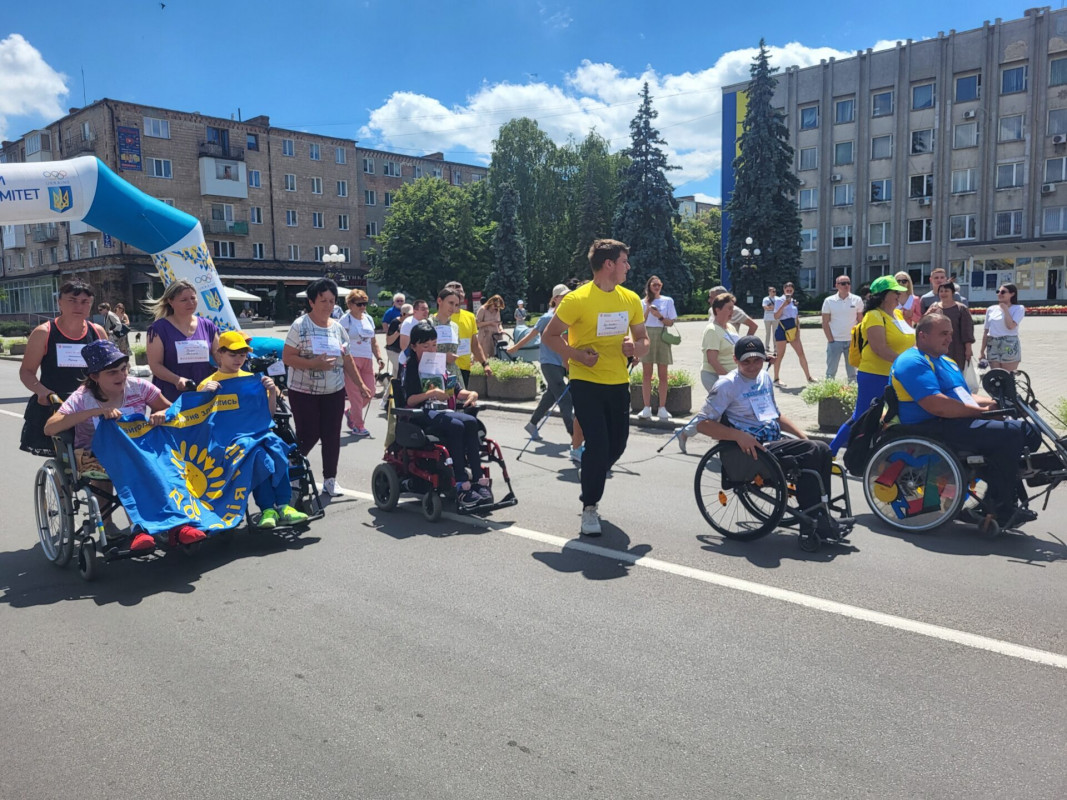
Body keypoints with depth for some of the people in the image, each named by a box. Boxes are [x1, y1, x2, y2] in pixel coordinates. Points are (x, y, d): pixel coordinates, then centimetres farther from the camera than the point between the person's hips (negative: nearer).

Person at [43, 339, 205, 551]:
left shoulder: (138, 387, -4)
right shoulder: (83, 398, -11)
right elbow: (49, 428, -23)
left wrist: (161, 414, -22)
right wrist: (96, 412, -32)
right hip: (95, 458, -2)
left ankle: (177, 525, -30)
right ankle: (138, 530, -34)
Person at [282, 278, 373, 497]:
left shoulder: (338, 328, 8)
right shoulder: (300, 326, -8)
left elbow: (347, 360, 14)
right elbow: (287, 357, -13)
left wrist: (361, 384, 11)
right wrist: (314, 364, -23)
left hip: (334, 393, 5)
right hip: (304, 393, -4)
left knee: (332, 436, 5)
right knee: (308, 436, -3)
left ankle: (330, 479, 18)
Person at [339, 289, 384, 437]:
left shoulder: (368, 318, 16)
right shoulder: (345, 320, -3)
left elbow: (373, 341, 21)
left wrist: (379, 358, 12)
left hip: (367, 360, 6)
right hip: (351, 360, -6)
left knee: (369, 393, 3)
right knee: (355, 394, -6)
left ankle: (351, 413, 29)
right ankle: (358, 426, 3)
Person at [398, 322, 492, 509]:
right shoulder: (409, 367, 5)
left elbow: (456, 391, 19)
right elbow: (409, 400, -7)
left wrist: (471, 394, -3)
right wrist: (430, 394, -23)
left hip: (444, 412, 5)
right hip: (421, 416, -5)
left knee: (470, 422, -28)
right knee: (455, 426, -34)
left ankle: (479, 480, -34)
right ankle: (462, 486, -36)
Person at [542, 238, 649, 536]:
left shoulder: (631, 299, 5)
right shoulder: (578, 299, -12)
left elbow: (643, 340, 14)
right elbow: (549, 336, -7)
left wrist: (635, 348, -10)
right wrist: (577, 355, -21)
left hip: (618, 382, 6)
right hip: (586, 382, -6)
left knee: (617, 444, 11)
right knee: (597, 443, -12)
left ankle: (591, 486, 39)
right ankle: (589, 508, 5)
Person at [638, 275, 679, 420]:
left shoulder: (668, 301, 7)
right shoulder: (644, 302, 11)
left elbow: (670, 322, 3)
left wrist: (659, 316, -12)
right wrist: (648, 310, -8)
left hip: (662, 337, -1)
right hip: (647, 336, 1)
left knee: (662, 374, 0)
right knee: (646, 373, -1)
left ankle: (662, 408, 4)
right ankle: (647, 408, 2)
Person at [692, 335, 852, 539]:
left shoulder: (765, 378, 18)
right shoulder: (727, 385, -6)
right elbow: (702, 423, -12)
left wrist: (804, 436, 16)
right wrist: (738, 436, -23)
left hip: (775, 442, 8)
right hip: (752, 448, -8)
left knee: (823, 450, -13)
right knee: (811, 452, -23)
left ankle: (820, 515, -7)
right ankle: (810, 523, -16)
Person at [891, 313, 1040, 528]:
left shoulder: (947, 362, 25)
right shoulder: (913, 362, -10)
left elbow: (965, 398, 26)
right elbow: (936, 405, -22)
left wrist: (995, 404, 6)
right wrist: (981, 411, -15)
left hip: (963, 422, 11)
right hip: (934, 428, -11)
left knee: (1027, 431, 3)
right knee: (1009, 434, -23)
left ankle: (993, 504, 3)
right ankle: (1002, 511, -13)